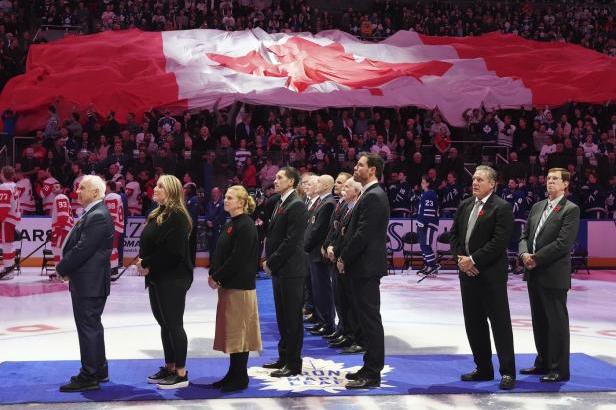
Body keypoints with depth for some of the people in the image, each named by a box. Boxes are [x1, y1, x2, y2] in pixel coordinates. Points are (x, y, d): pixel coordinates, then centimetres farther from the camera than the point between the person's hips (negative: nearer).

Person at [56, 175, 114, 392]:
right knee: (92, 326, 18)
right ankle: (98, 370, 29)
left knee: (88, 328, -3)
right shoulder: (92, 214, 13)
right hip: (87, 282, 10)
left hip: (90, 283, -10)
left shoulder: (98, 217, -19)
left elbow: (83, 249, -23)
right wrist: (66, 268, 3)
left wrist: (62, 269, -11)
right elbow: (77, 245, 16)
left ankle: (89, 377, 4)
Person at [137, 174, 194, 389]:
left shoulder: (177, 216, -16)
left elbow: (172, 251, -23)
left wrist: (148, 264, -14)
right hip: (156, 278, 9)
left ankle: (181, 374, 5)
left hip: (173, 280, -9)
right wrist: (142, 261, -1)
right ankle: (169, 368, 26)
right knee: (164, 324, 15)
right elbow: (145, 243, 19)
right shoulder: (156, 214, 14)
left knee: (174, 325, -3)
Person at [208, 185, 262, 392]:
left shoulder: (245, 226, -14)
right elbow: (220, 253, 16)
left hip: (240, 286, -9)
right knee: (230, 330, 13)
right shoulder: (230, 224, 15)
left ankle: (240, 378, 6)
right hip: (228, 284, 9)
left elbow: (238, 258, -19)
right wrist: (213, 274, 2)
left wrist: (218, 277, -15)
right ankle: (233, 374, 22)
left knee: (238, 330, -3)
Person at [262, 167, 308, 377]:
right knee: (282, 316, 16)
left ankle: (293, 363, 6)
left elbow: (291, 240, -19)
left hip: (291, 269, -9)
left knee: (292, 318, -1)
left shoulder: (296, 205, -14)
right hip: (278, 269, 9)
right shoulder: (280, 203, 15)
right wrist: (268, 260, 7)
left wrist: (271, 262, -14)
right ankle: (284, 357, 27)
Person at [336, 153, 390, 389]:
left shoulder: (373, 197, -16)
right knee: (368, 318, 15)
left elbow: (363, 234, -21)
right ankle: (370, 367, 23)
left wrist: (344, 258, -12)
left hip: (366, 266, -10)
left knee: (370, 319, -4)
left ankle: (372, 374, 2)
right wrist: (344, 256, 9)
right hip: (362, 266, 10)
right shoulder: (370, 195, 15)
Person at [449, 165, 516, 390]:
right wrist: (461, 258, -3)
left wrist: (474, 260, -16)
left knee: (500, 322, -3)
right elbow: (453, 234, 14)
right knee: (473, 322, 11)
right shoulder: (465, 205, 13)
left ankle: (508, 372, 3)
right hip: (467, 272, 7)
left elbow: (499, 242, -17)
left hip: (491, 274, -7)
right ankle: (483, 368, 22)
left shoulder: (502, 207, -9)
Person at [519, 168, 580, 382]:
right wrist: (525, 254, -6)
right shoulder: (537, 207, 14)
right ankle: (543, 362, 27)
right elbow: (525, 236, 14)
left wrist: (537, 258, -16)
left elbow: (564, 243, -16)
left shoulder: (570, 209, -7)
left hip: (554, 275, -7)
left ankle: (559, 369, 7)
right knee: (539, 321, 15)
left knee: (557, 322, -1)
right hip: (534, 274, 7)